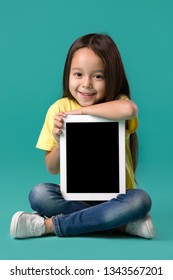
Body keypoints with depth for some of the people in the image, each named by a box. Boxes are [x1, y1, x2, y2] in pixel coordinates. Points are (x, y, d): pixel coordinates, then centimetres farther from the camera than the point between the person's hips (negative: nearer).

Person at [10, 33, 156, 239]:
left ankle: (49, 225, -23)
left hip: (115, 196, -1)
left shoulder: (117, 104, -7)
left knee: (140, 200, -31)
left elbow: (129, 109, -36)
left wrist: (81, 110, -24)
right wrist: (60, 142, -21)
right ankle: (124, 224, -22)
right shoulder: (59, 109, -4)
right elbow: (52, 169, 0)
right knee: (38, 195, -25)